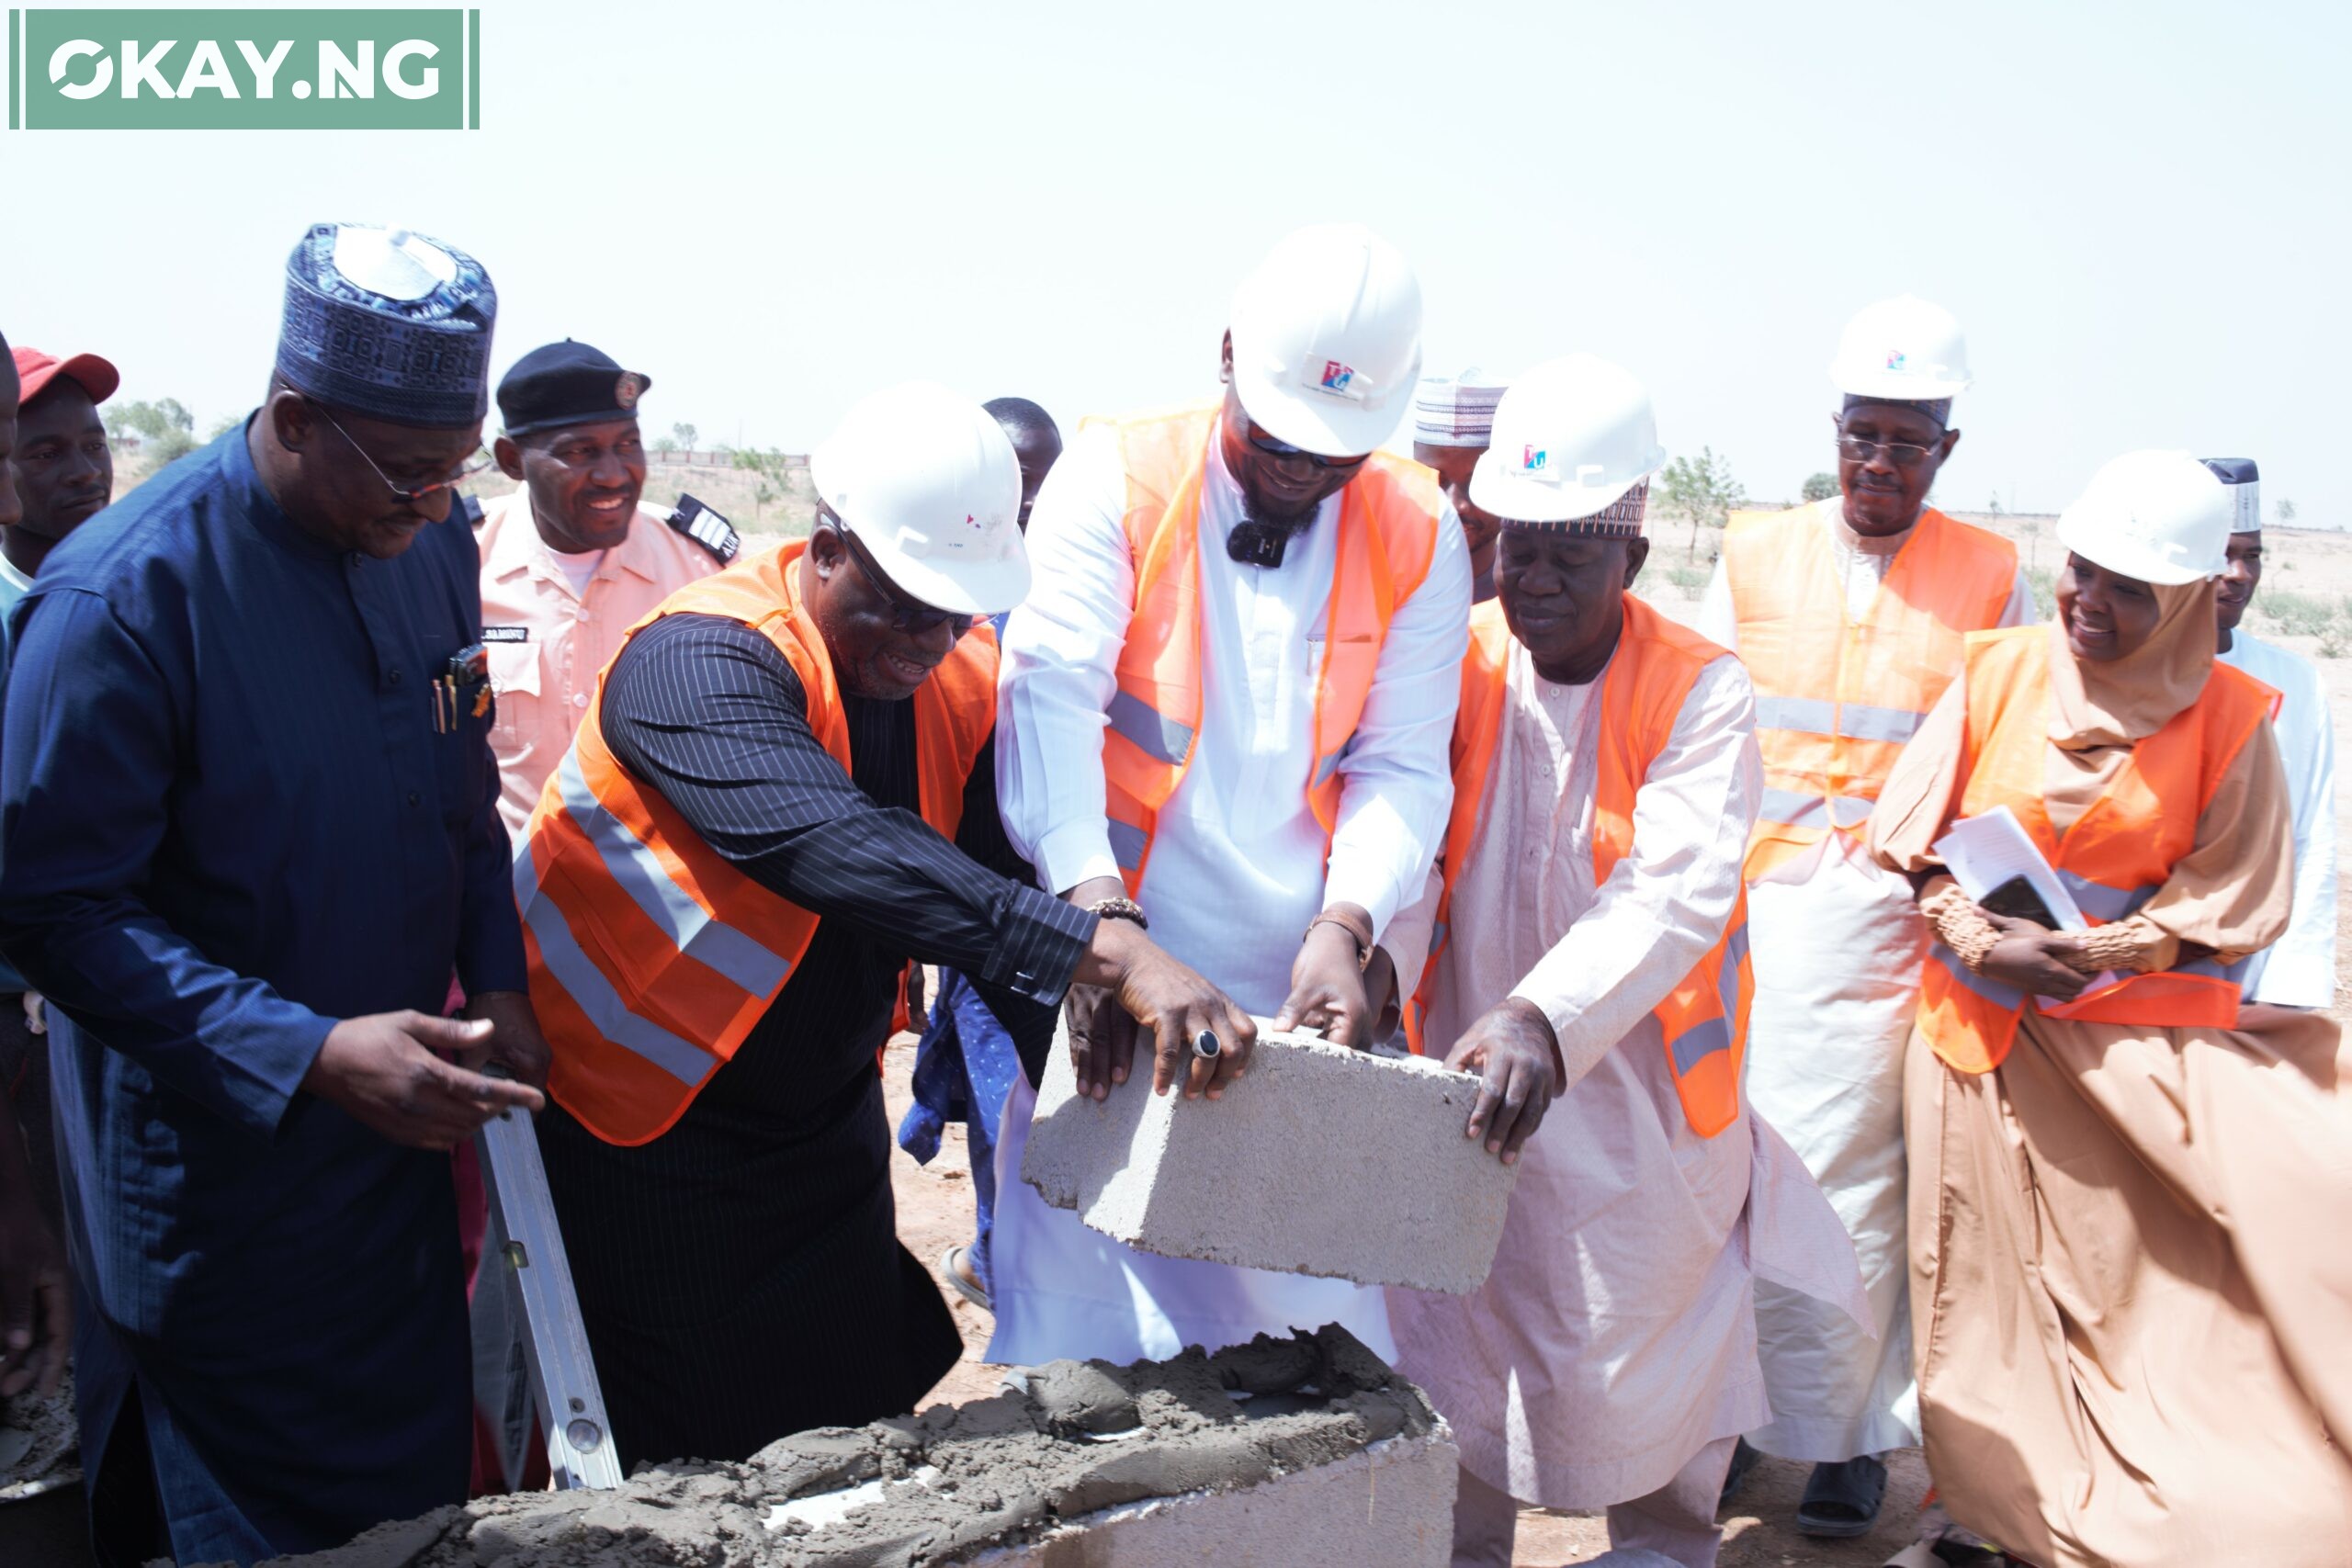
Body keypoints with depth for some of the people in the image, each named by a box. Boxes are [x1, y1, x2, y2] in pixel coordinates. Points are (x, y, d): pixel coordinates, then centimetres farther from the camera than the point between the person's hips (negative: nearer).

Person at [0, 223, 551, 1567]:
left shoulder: (433, 546, 0)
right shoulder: (125, 595, -21)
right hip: (216, 1186, -6)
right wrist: (309, 1056, -27)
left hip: (399, 1142, 6)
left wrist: (499, 980, -2)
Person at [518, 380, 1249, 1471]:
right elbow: (840, 851, -42)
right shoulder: (704, 663, -26)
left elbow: (1000, 892, -8)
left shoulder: (960, 683, -4)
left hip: (827, 1130, 6)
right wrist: (1107, 952, -50)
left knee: (863, 1453, 15)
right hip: (642, 1135, -6)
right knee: (691, 1471, 7)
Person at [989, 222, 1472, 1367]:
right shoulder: (1117, 477, -3)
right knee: (1079, 1306, 1)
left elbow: (1403, 766, 3)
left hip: (1301, 995, 2)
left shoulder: (1418, 537, 5)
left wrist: (1345, 925, -15)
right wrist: (1097, 913, -26)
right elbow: (1052, 695, -13)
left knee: (1316, 1300, 9)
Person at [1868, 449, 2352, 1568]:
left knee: (2145, 1282, -10)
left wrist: (2076, 955, -14)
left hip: (2142, 1039, -2)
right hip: (1980, 1030, 2)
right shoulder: (2001, 672, 0)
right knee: (1989, 1282, 8)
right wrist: (1985, 944, -13)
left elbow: (2223, 913, -3)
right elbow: (1911, 841, 1)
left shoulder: (2228, 717, -4)